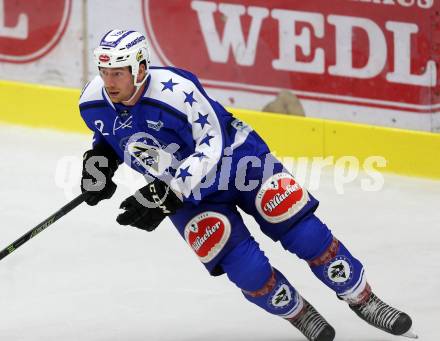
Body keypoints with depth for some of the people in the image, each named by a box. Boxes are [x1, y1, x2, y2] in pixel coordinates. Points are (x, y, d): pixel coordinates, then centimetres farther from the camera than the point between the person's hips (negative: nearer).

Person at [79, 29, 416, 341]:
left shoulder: (176, 91, -33)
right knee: (248, 271, -13)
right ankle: (299, 314, 13)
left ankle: (362, 299, 12)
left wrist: (166, 194, -38)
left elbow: (211, 145, -30)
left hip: (233, 158, -4)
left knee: (304, 231, -7)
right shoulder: (93, 103, -14)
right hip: (187, 192, 4)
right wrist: (98, 159, -10)